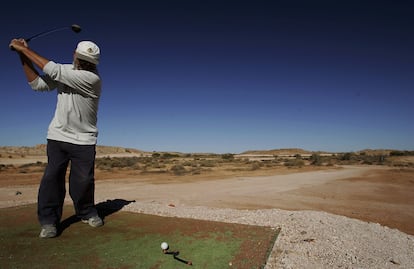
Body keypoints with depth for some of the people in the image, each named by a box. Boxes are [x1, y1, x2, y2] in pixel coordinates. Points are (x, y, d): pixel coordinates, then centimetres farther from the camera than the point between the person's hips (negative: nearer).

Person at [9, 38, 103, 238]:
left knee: (83, 181, 0)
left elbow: (53, 70, -21)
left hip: (84, 139, -4)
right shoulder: (65, 70, 5)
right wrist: (23, 57, -3)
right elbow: (38, 84, 6)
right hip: (57, 136, 4)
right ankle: (49, 220, 12)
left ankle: (87, 213, 24)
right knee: (52, 177, -1)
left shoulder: (93, 79, -18)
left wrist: (24, 49, -12)